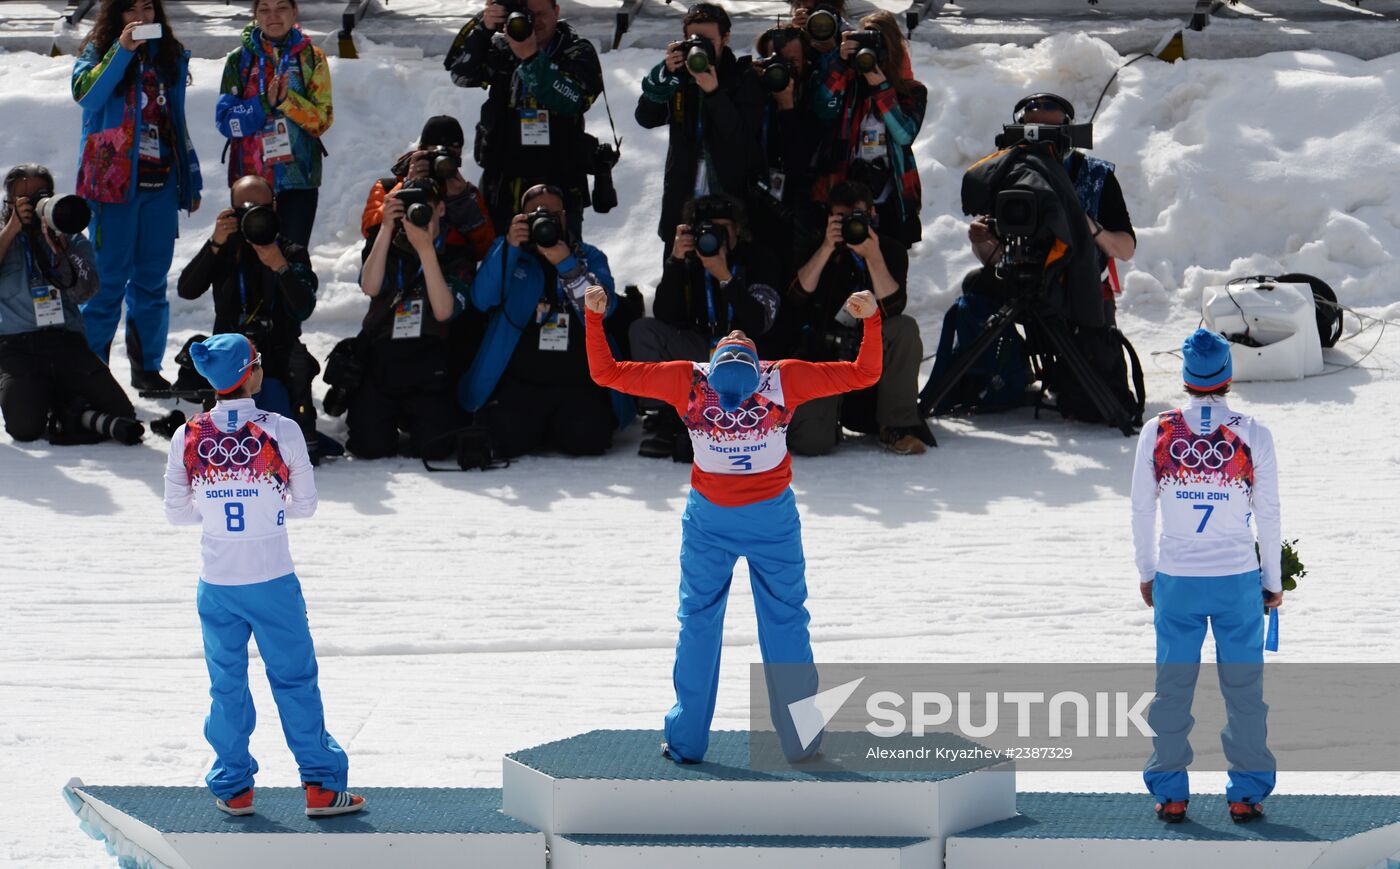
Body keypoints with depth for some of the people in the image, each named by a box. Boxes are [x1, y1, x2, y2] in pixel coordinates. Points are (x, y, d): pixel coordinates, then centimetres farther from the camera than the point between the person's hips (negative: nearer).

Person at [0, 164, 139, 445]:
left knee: (121, 416, -13)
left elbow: (82, 292, 0)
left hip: (66, 341, 2)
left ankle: (61, 399, 13)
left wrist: (58, 248, -13)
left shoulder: (73, 241, 17)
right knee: (25, 426, -27)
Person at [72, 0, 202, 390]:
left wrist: (191, 180, 16)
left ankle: (147, 367, 13)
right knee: (109, 277, -4)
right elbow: (85, 94, -21)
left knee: (152, 279, 6)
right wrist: (122, 51, -29)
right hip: (114, 181, -4)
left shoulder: (170, 55, 13)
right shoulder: (98, 52, 0)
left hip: (160, 183, 4)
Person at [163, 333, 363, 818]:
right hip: (273, 582, -2)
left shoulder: (188, 438, -4)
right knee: (295, 681, 8)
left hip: (217, 586, 2)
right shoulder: (282, 432, -10)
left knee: (226, 686, 14)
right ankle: (321, 787, 10)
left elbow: (176, 513, 3)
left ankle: (233, 788, 19)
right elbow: (306, 505, -2)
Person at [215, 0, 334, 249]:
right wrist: (264, 103, -16)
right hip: (250, 178, 0)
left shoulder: (311, 58, 5)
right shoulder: (239, 59, 5)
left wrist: (287, 100, -17)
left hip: (299, 175, 0)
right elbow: (225, 121, -2)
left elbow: (322, 120, -1)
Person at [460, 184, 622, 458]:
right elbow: (482, 299, -8)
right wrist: (511, 247, -18)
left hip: (576, 384, 1)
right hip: (518, 381, -1)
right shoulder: (507, 252, 12)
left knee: (587, 437, -26)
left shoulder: (589, 257, 13)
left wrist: (567, 265, -20)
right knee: (505, 436, -27)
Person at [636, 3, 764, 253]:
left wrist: (714, 93, -26)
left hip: (731, 195, -3)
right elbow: (646, 118, -5)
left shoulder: (744, 78, -3)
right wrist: (665, 75, -19)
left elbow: (744, 136, -14)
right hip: (682, 198, 3)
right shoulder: (679, 75, 6)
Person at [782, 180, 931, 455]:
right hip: (819, 355, -2)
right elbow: (798, 296, -19)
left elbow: (892, 308, -17)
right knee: (811, 442, -26)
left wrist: (873, 257, -29)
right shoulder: (813, 245, -2)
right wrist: (827, 249, -26)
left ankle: (897, 425, -14)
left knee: (905, 328, -30)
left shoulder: (891, 251, 0)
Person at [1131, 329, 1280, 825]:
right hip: (1238, 579, -1)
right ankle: (1246, 794, 12)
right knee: (1244, 687, 9)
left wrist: (1147, 574, 15)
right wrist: (1274, 581, 9)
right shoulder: (1253, 436, -7)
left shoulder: (1157, 434, -5)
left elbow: (1142, 511, 2)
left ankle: (1170, 794, 13)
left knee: (1173, 686, 10)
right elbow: (1268, 515, -2)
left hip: (1176, 580, 1)